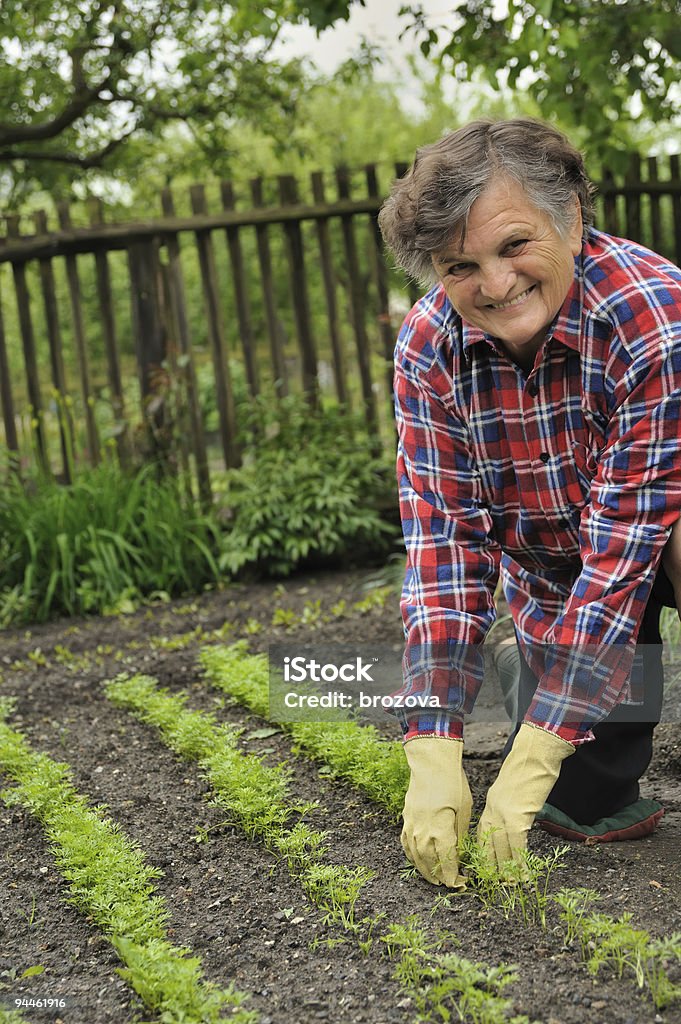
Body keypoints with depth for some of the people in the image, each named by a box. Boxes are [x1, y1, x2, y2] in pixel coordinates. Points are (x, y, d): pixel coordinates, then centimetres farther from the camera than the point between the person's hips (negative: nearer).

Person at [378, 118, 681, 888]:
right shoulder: (427, 352, -19)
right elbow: (445, 539, -21)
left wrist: (533, 758, -35)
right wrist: (433, 756, -29)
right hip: (551, 569, 4)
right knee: (575, 803, -1)